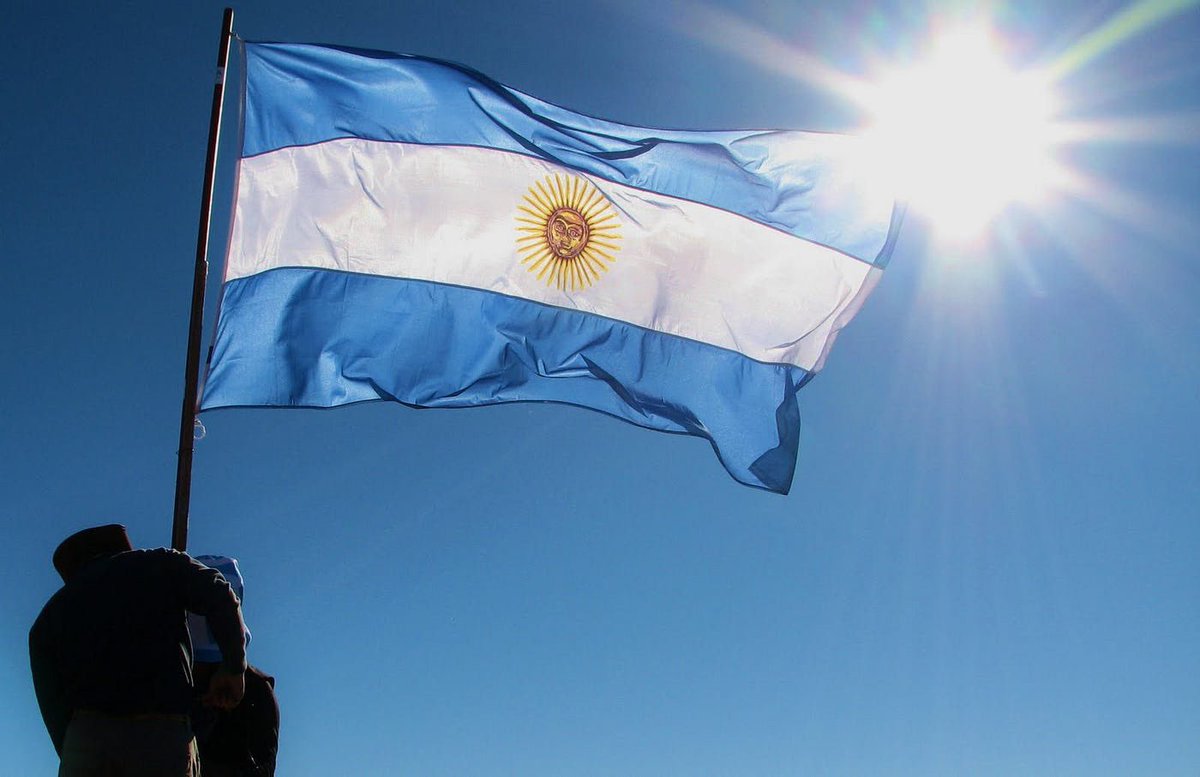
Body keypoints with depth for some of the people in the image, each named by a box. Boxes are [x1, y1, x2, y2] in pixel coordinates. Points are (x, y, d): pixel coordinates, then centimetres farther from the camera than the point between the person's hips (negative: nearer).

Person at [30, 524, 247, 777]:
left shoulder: (50, 615, 23)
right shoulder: (161, 564, 18)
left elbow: (54, 708, 15)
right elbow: (220, 597, -1)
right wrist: (234, 667, 6)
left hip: (85, 739, 2)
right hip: (165, 736, -2)